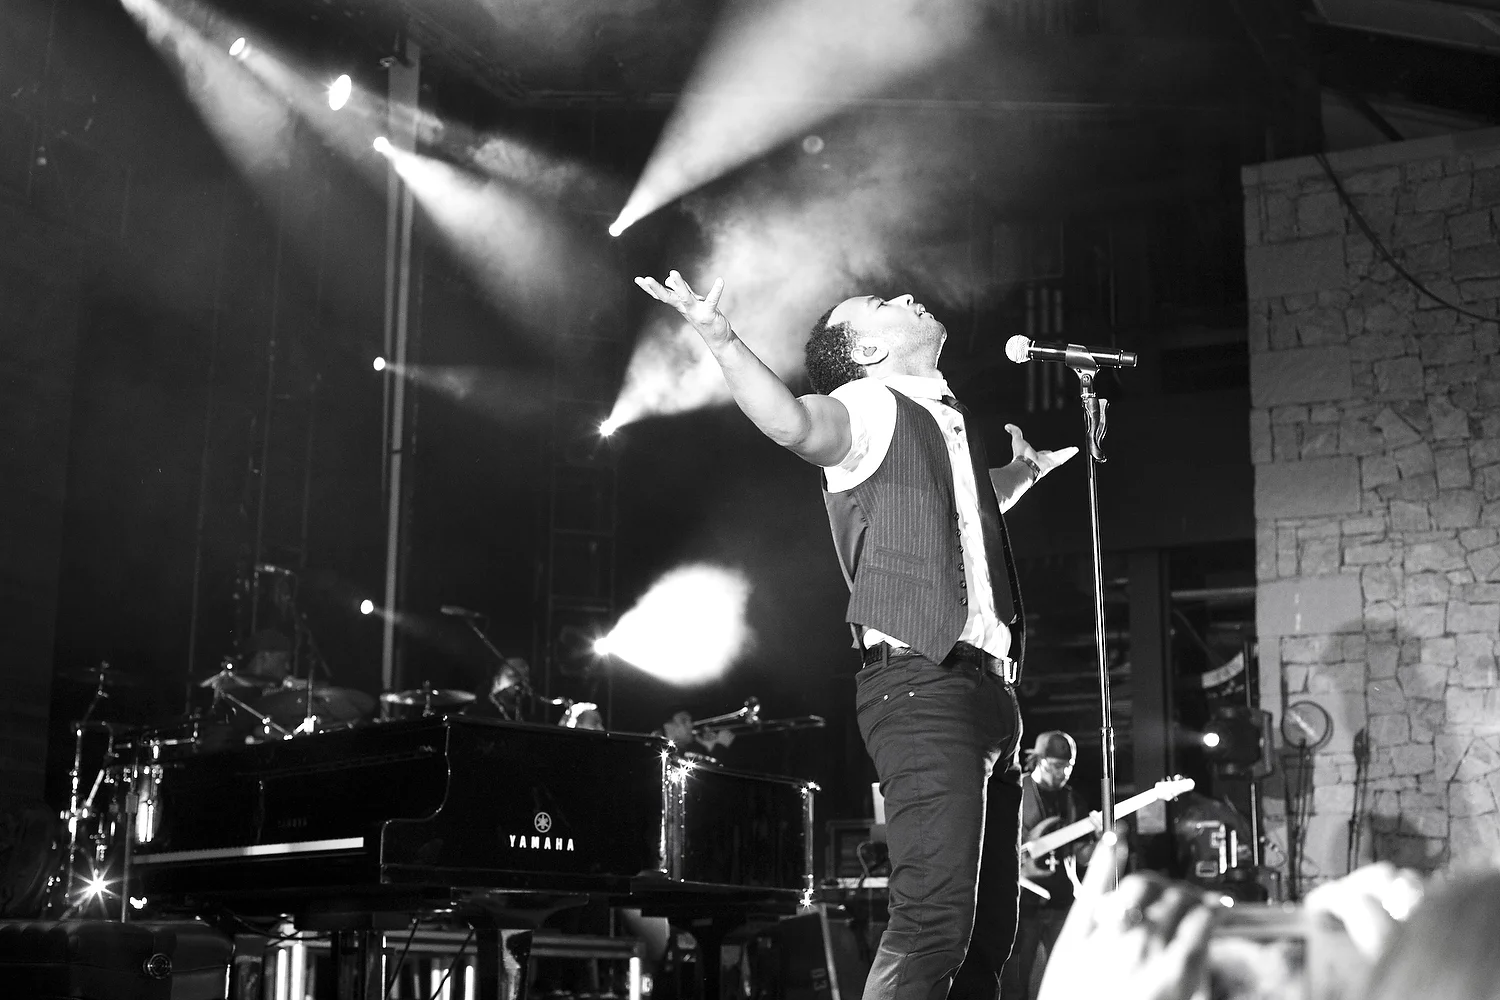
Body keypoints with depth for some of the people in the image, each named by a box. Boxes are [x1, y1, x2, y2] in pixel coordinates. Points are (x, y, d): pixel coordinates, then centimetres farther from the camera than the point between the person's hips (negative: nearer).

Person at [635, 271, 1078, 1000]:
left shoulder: (949, 421, 23)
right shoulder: (868, 406, -2)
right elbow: (793, 423, -28)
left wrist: (1020, 474, 47)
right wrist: (721, 341, -42)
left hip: (986, 687, 9)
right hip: (919, 685, -9)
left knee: (989, 927, 11)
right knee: (935, 916, -19)